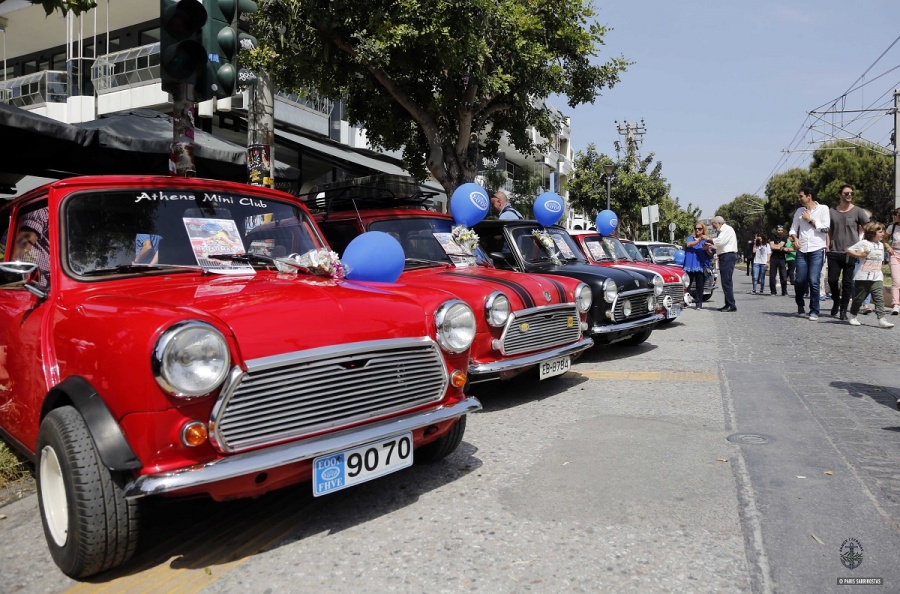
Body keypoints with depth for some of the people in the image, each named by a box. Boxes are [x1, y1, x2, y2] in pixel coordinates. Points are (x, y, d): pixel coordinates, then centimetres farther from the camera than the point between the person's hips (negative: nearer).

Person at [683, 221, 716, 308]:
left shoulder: (707, 240, 10)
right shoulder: (691, 238, 13)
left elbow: (711, 254, 6)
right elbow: (687, 244, -11)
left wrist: (707, 249, -16)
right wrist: (699, 240, -22)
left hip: (701, 266, -1)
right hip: (689, 265, 1)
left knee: (700, 286, 0)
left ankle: (699, 303, 4)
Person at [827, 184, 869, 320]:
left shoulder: (858, 211, 1)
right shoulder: (832, 212, 8)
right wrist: (828, 246, 5)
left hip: (851, 253, -2)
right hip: (834, 253, 2)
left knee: (847, 282, 2)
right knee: (832, 280, 0)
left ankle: (843, 309, 11)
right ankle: (836, 301, 25)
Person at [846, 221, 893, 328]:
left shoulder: (881, 245, 14)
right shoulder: (864, 243, -7)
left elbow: (880, 260, 23)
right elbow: (848, 251, -8)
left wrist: (880, 273, 18)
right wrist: (860, 255, -18)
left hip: (877, 278, 5)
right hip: (863, 277, -5)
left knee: (879, 298, -5)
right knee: (859, 298, 5)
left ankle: (881, 319, -9)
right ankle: (853, 316, 23)